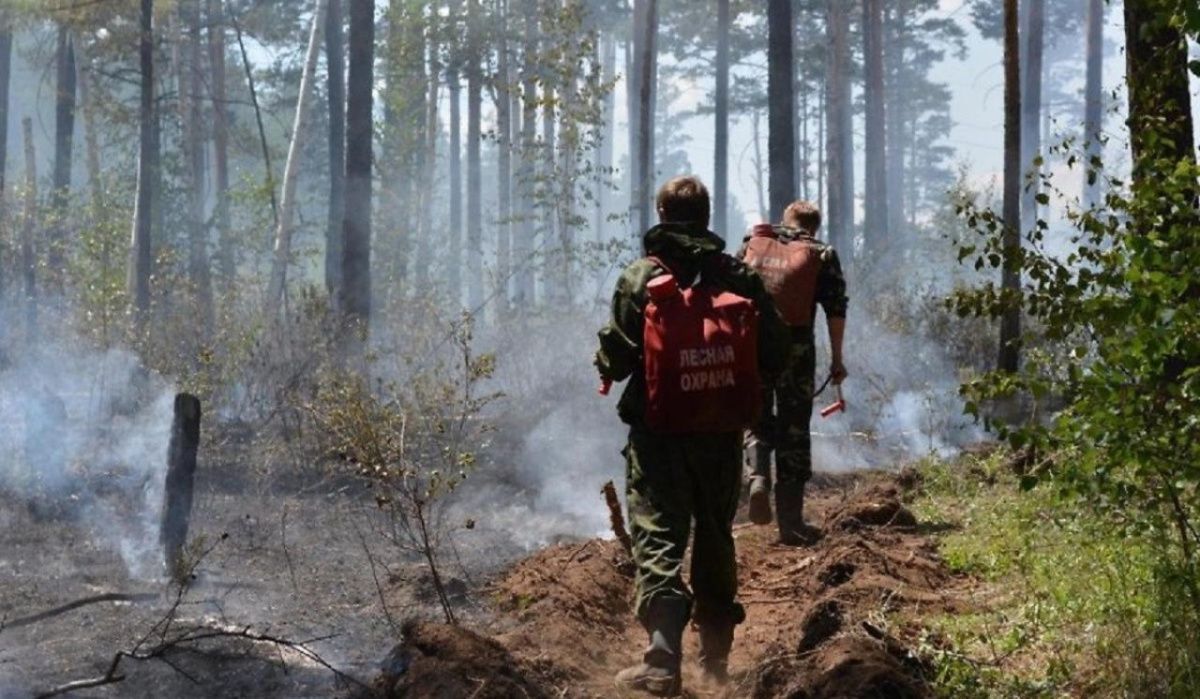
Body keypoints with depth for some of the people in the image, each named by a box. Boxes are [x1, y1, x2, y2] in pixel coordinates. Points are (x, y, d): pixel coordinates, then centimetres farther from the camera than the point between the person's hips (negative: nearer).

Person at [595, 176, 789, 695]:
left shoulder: (640, 278, -9)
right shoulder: (739, 277, -1)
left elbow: (616, 359, -11)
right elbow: (774, 355, 0)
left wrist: (607, 367, 12)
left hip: (658, 431, -3)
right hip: (721, 431, 3)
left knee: (658, 538, -4)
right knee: (715, 537, 18)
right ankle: (716, 656, 28)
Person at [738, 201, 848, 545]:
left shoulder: (752, 244, 14)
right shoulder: (821, 255, 7)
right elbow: (836, 310, 1)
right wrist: (836, 359, 6)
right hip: (795, 346, -2)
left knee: (757, 418, 19)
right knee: (794, 431, 6)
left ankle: (758, 477, -10)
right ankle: (791, 521, 5)